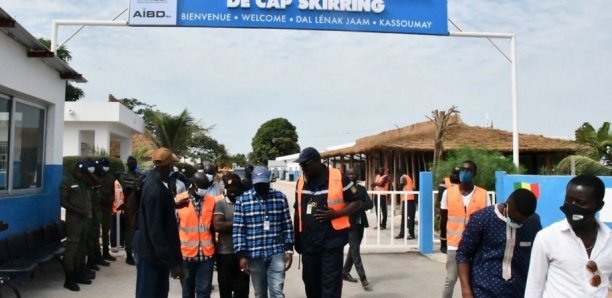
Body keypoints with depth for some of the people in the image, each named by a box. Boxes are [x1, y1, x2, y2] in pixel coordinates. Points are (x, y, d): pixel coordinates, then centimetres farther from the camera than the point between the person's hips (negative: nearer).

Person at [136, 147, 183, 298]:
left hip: (157, 252, 9)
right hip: (153, 254, -9)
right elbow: (155, 231, -27)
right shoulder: (155, 190, -26)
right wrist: (172, 262, -26)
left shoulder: (155, 181, 4)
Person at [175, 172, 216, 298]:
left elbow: (213, 226, 9)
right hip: (186, 253, -1)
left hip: (206, 254, 1)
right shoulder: (179, 200, -4)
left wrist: (214, 247, 12)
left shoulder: (211, 200, 1)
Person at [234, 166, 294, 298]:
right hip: (254, 254, 0)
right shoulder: (242, 200, -2)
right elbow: (238, 229, -3)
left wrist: (289, 249, 0)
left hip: (277, 252, 0)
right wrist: (241, 255, -8)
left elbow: (287, 225, 5)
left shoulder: (280, 197, 2)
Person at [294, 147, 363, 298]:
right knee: (311, 283, 15)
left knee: (331, 286, -1)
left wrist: (335, 214, -17)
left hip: (332, 241, -5)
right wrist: (297, 239, 15)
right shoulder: (301, 181, 7)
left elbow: (357, 202, -3)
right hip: (308, 242, 5)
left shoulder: (338, 178, -9)